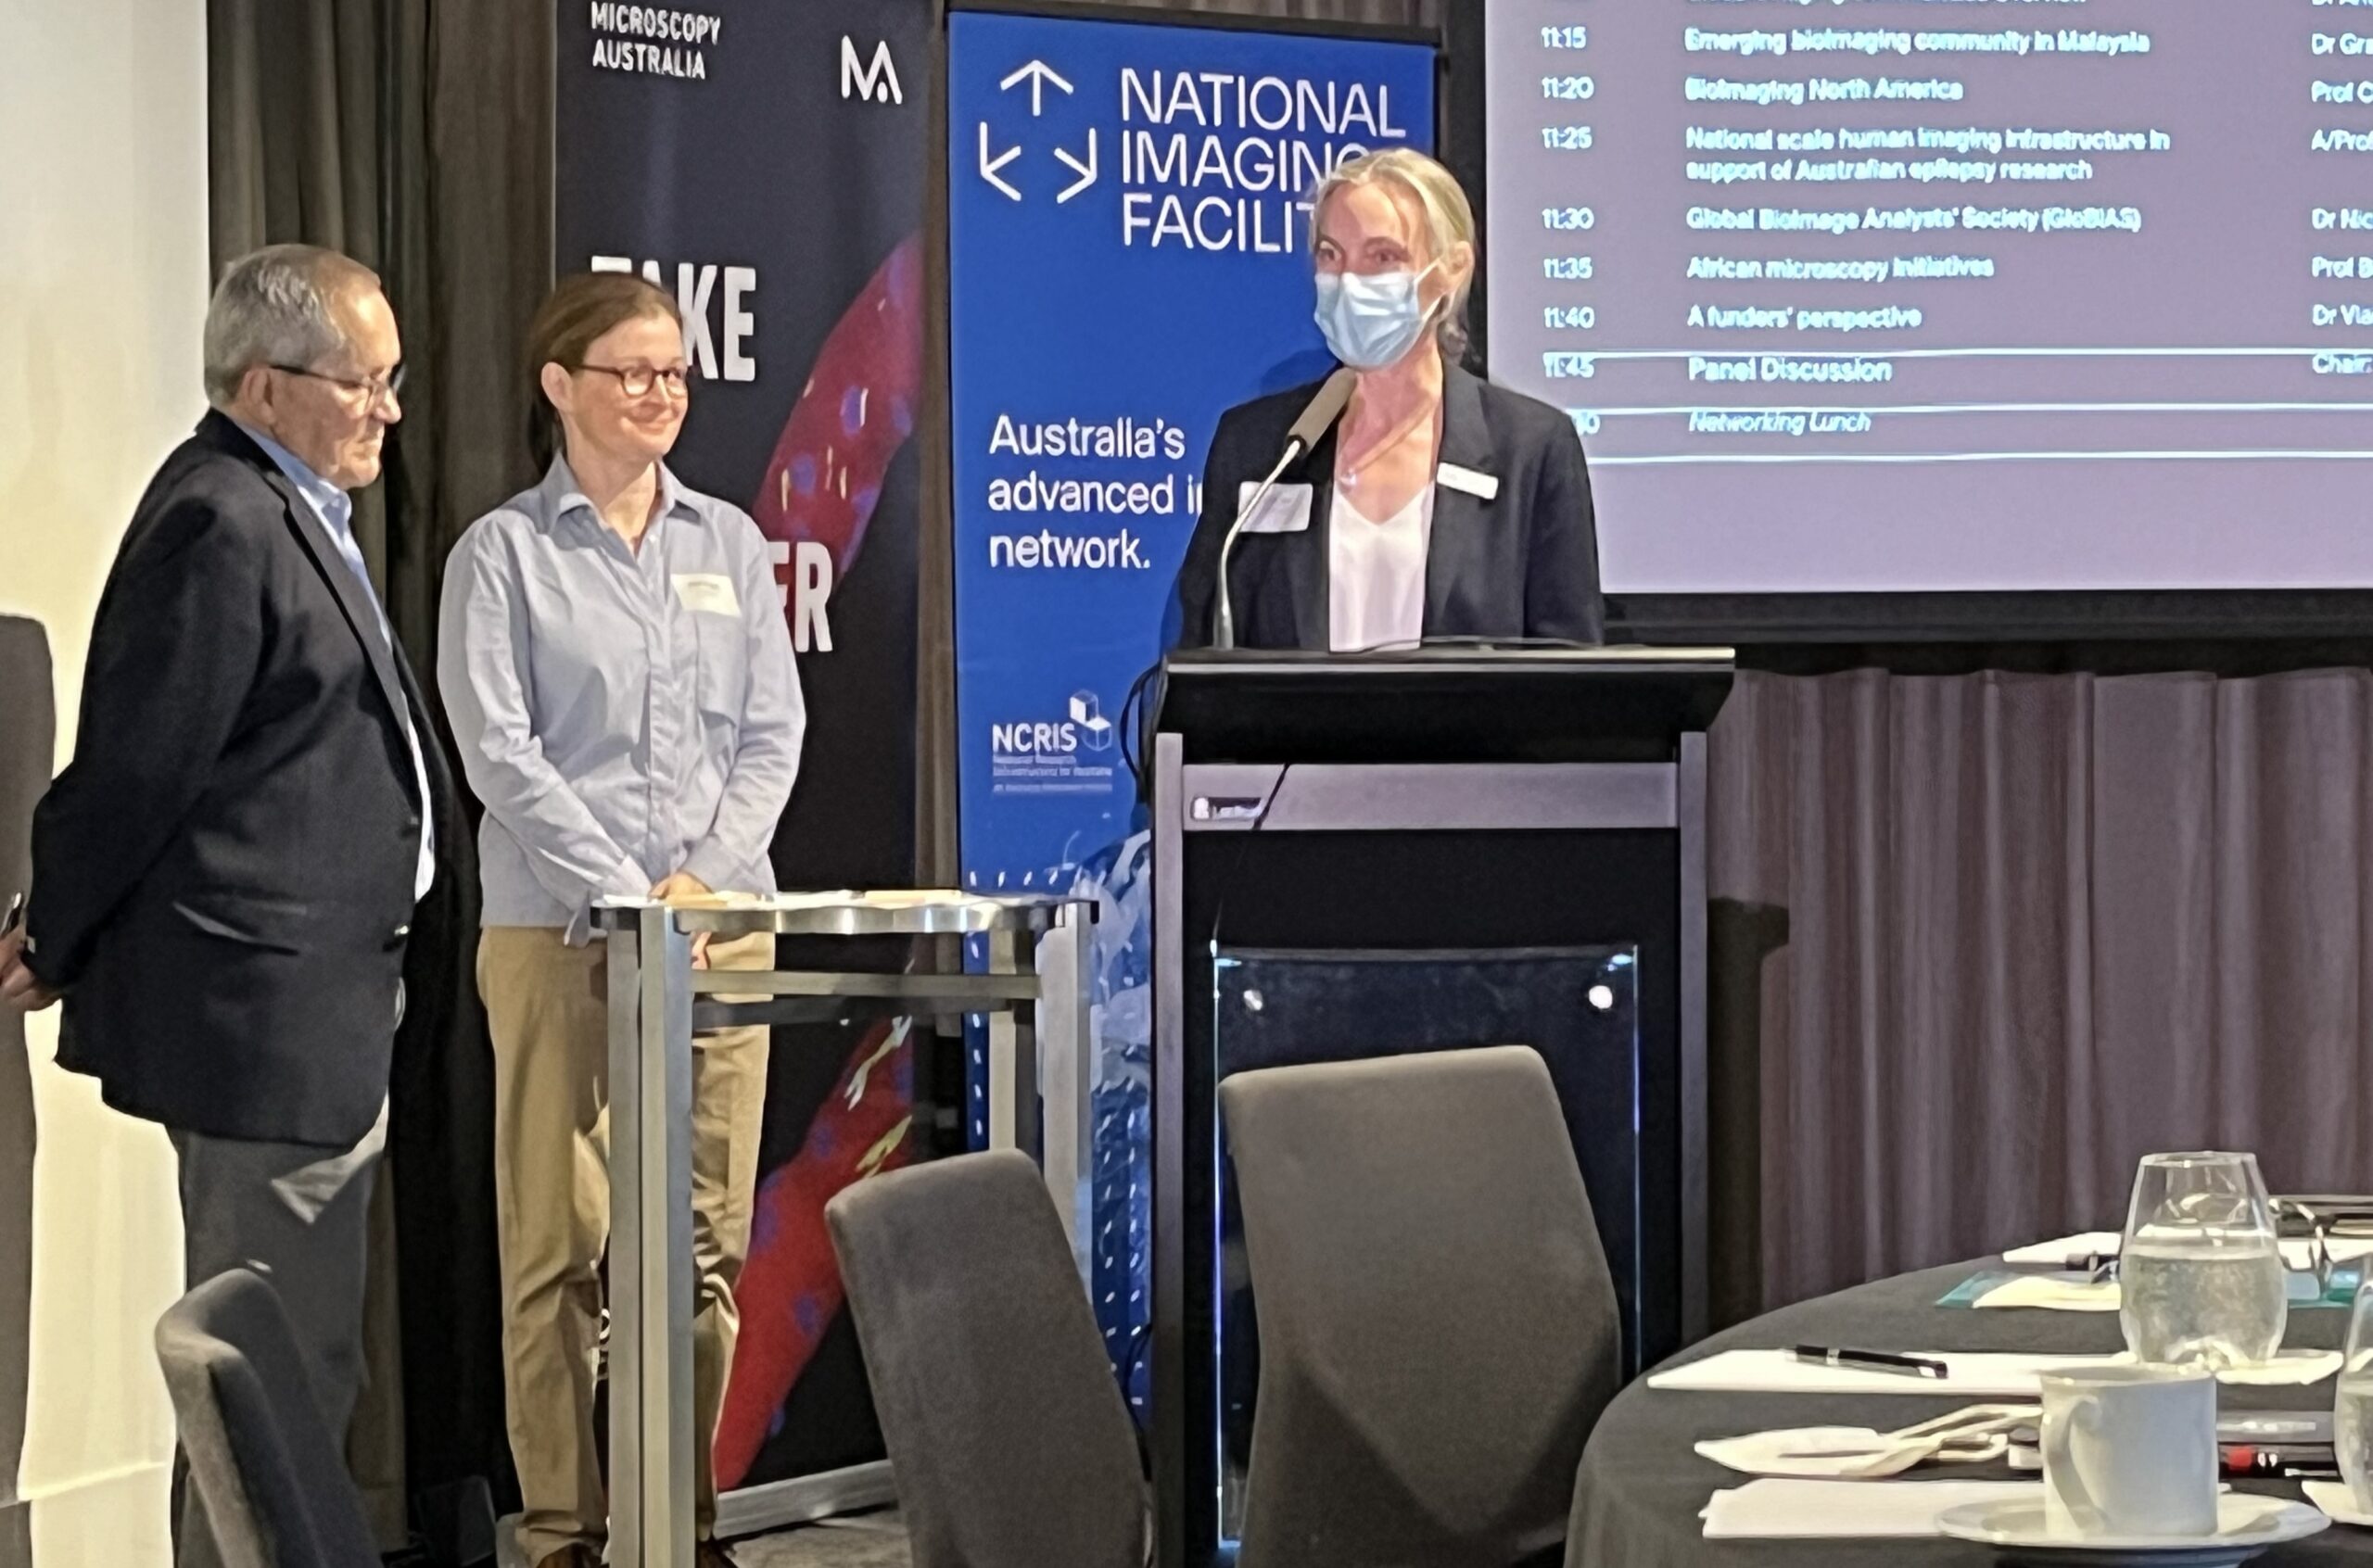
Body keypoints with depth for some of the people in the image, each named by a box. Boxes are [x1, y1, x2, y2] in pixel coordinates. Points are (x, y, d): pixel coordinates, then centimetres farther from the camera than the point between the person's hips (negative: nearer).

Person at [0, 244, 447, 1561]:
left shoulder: (291, 512, 16)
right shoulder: (220, 525, -18)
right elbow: (133, 769, -17)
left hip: (321, 1011, 11)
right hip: (264, 1010, -11)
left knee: (300, 1363, 17)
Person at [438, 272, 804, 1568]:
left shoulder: (728, 544, 14)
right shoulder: (505, 553, 1)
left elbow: (773, 733, 10)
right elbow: (500, 751, -7)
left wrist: (703, 878, -6)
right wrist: (629, 897, -14)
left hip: (723, 925, 4)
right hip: (557, 933, -4)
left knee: (706, 1240, 3)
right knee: (560, 1244, -3)